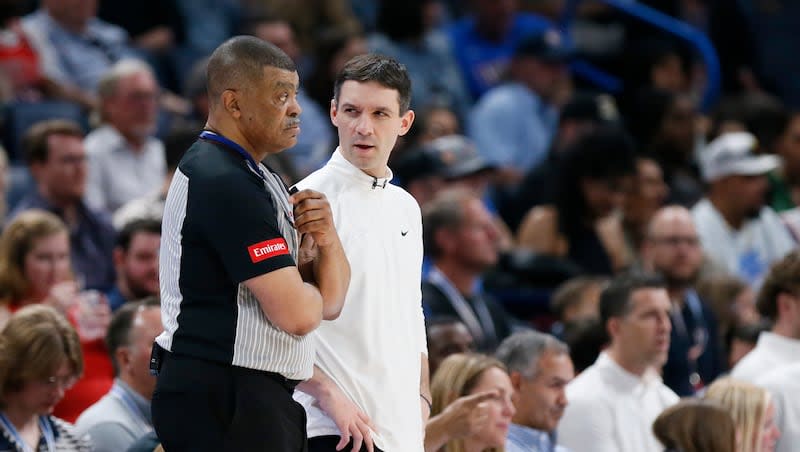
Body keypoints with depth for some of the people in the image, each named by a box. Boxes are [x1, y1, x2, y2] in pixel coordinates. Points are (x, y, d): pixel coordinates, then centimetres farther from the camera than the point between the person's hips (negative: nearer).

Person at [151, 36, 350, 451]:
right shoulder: (225, 183, -15)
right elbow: (298, 314, -20)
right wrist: (311, 293, 4)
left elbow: (330, 302, 15)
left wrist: (326, 239, -5)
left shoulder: (258, 180, 17)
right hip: (222, 403, -10)